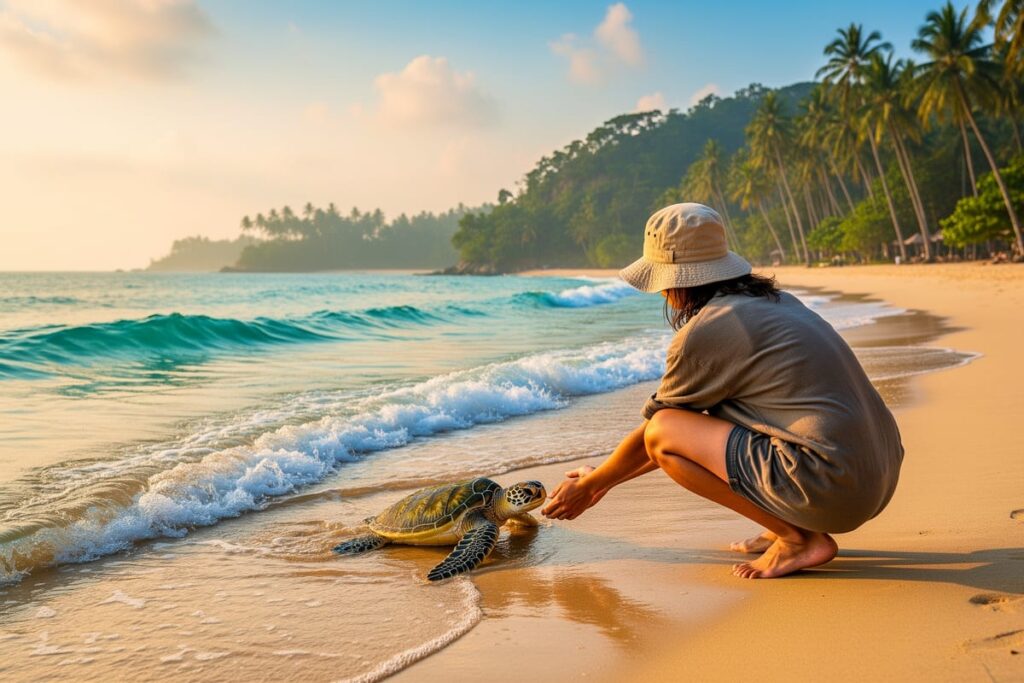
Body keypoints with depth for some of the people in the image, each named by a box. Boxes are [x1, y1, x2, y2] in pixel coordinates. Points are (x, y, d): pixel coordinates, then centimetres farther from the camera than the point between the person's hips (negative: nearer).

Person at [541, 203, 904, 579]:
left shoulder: (703, 332, -10)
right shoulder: (774, 301, 18)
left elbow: (652, 434, 4)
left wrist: (589, 486, 22)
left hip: (831, 488, -9)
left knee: (662, 431, -4)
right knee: (719, 412, 23)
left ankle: (798, 537, -4)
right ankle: (791, 526, 10)